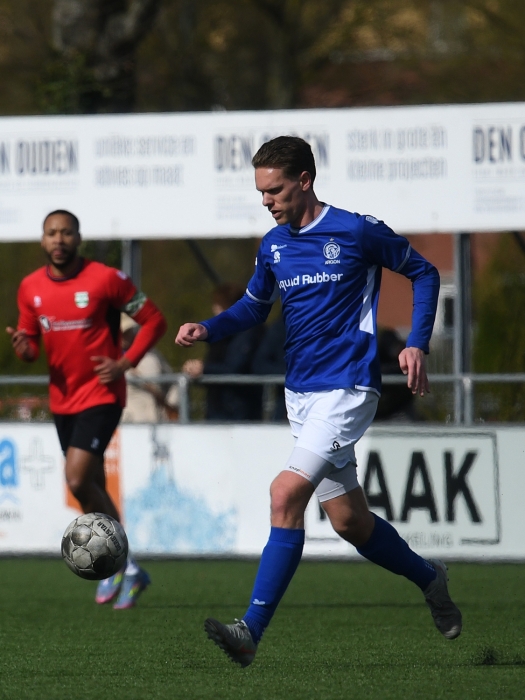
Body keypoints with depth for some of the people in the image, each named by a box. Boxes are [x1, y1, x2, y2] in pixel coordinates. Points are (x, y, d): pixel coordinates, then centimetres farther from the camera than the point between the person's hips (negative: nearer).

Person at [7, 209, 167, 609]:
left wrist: (125, 363, -15)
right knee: (92, 488, 12)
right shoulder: (31, 288, 4)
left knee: (78, 480, -19)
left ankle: (121, 565, -6)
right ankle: (122, 571, 25)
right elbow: (32, 341, 14)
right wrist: (25, 348, -11)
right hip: (62, 399, 6)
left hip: (101, 395, -6)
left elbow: (154, 321, -5)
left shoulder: (106, 279, -11)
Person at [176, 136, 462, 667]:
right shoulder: (273, 246, 7)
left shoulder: (357, 232, -9)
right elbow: (255, 306, 22)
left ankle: (251, 630, -21)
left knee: (286, 493, -21)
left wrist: (417, 345, -7)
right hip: (301, 393, 7)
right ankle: (429, 578, 38)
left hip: (347, 389, -7)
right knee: (348, 520, 12)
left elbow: (423, 274, 3)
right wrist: (208, 329, 3)